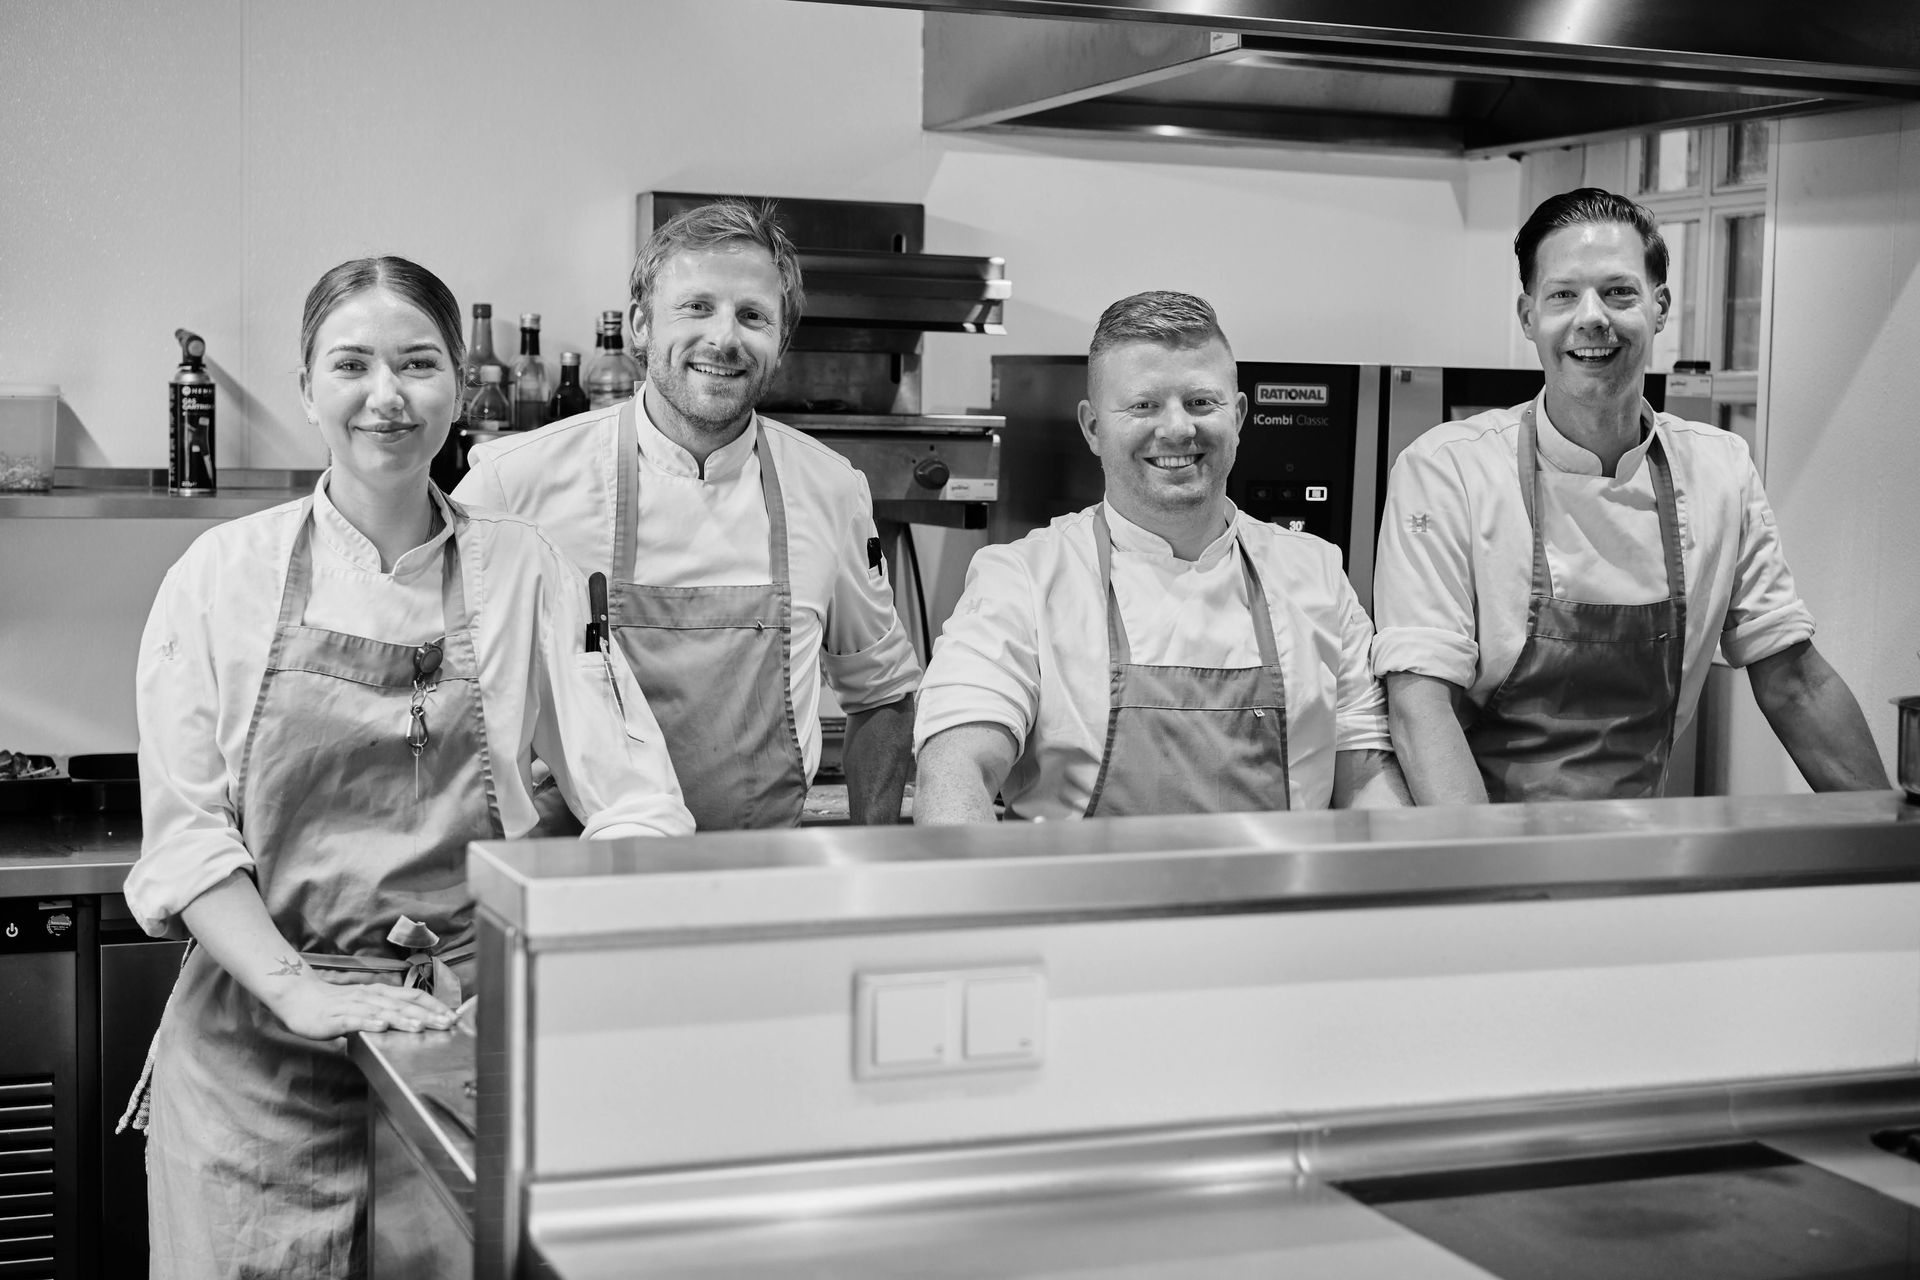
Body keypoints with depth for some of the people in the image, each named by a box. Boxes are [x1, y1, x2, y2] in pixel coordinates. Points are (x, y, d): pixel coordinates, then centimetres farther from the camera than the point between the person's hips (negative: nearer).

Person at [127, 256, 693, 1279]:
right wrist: (300, 992, -16)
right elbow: (183, 828, -4)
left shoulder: (523, 572, 1)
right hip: (262, 1046, -1)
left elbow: (635, 803, -1)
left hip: (467, 1030, 1)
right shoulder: (225, 573, 0)